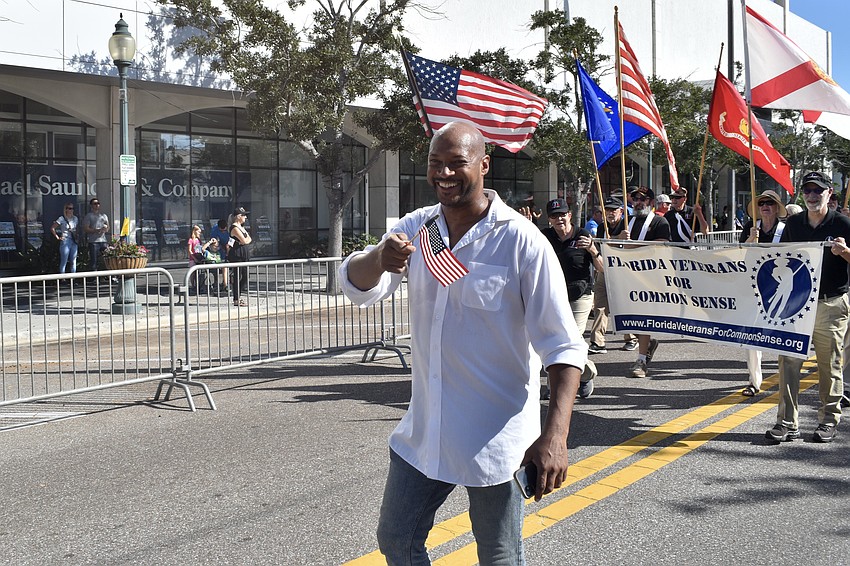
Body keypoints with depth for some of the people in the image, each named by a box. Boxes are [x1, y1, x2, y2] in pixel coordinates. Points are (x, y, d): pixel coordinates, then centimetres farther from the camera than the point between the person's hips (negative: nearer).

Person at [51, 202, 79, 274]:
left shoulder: (75, 219, 10)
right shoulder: (62, 219, -6)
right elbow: (52, 228, -6)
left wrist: (76, 236, 8)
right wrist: (57, 237, -7)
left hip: (74, 242, 6)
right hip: (65, 241, -5)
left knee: (73, 262, 8)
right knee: (64, 262, -2)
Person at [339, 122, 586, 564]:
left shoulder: (521, 242, -15)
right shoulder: (416, 229, 2)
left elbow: (563, 346, -16)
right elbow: (356, 285, -6)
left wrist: (554, 435, -27)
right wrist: (380, 259, -29)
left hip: (495, 440, -5)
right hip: (423, 432, 5)